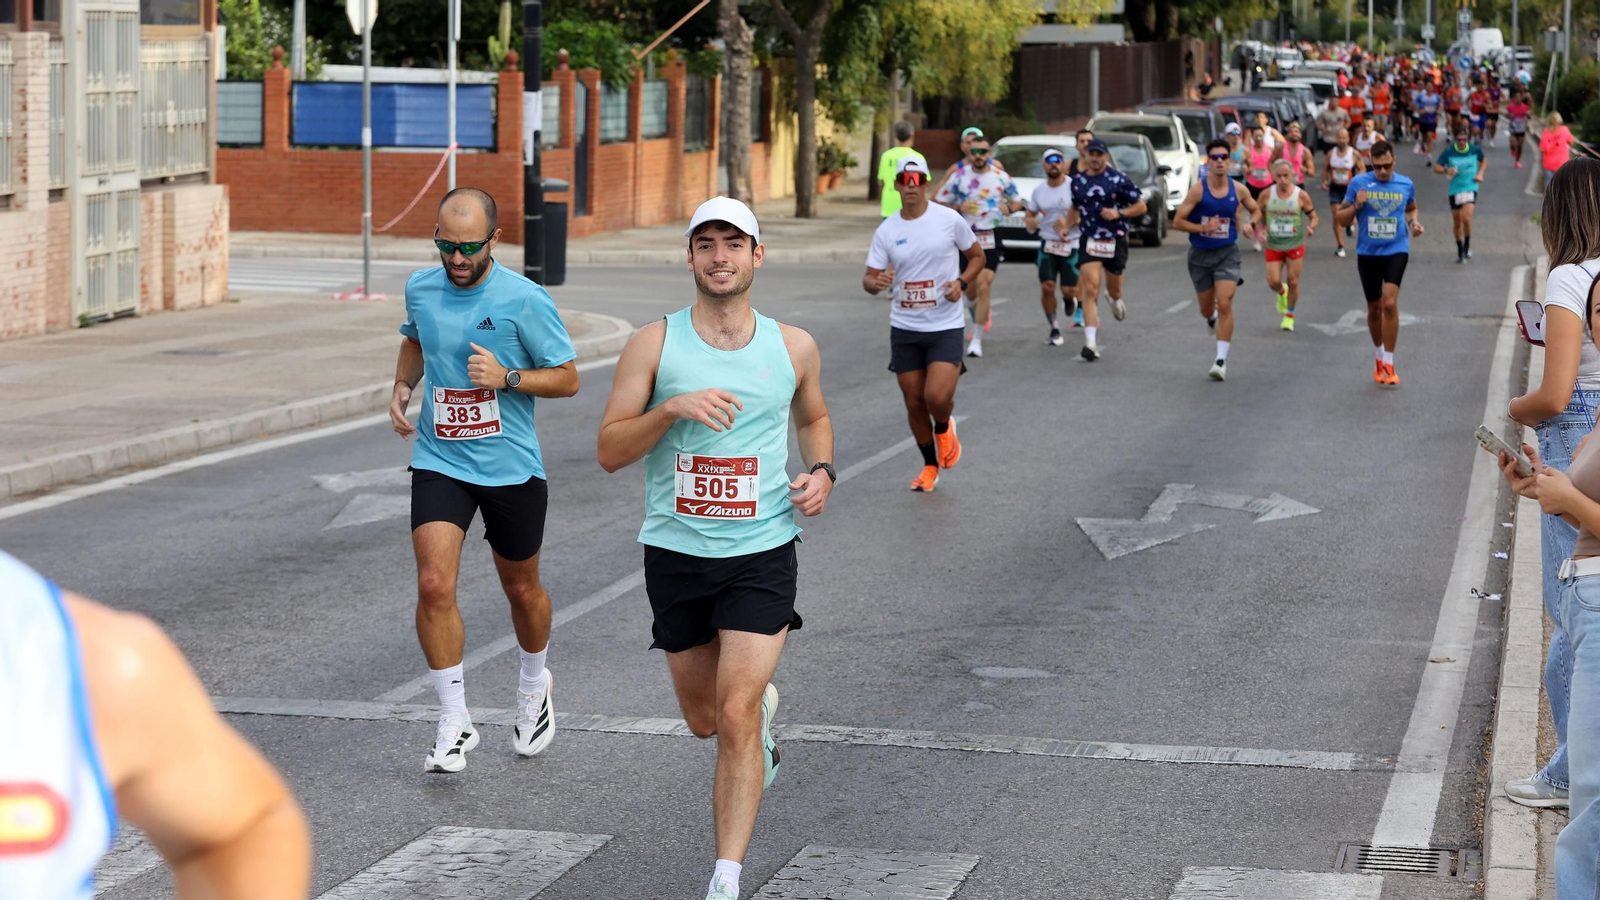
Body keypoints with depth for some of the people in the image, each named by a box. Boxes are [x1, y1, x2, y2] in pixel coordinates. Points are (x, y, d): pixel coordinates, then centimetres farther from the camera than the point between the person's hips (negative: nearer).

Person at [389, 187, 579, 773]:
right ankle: (454, 723, -3)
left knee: (521, 590, 15)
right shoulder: (421, 289, 0)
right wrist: (402, 386, 4)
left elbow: (568, 378, -5)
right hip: (439, 461, 2)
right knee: (434, 586, -15)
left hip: (510, 467, -2)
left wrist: (507, 377, -20)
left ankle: (533, 686, 45)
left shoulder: (525, 300, -13)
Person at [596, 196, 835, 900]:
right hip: (675, 553, 1)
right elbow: (609, 451, -6)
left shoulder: (793, 347, 3)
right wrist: (672, 408, -22)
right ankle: (765, 707, 51)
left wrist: (821, 471, 3)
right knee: (704, 720, 15)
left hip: (762, 552, -1)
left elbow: (813, 417, 23)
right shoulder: (653, 345, -4)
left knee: (735, 718, -13)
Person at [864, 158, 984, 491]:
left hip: (946, 326, -3)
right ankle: (930, 466, 29)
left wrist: (961, 282, -11)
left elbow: (977, 256, 7)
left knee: (937, 397, -18)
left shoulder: (949, 220, -5)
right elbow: (869, 278, 1)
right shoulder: (886, 231, 0)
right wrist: (876, 283, -24)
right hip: (904, 327, 3)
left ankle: (943, 429, 18)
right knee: (914, 403, 8)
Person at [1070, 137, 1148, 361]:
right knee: (1090, 288, -14)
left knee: (1114, 289, 14)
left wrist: (1119, 213, -17)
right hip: (1089, 240, 1)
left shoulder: (1119, 180, -7)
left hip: (1115, 241, -1)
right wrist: (1068, 224, 4)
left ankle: (1116, 300, 55)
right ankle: (1090, 342, -18)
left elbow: (1141, 207, -2)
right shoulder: (1078, 181, 5)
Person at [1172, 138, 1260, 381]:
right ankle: (1212, 316, 53)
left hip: (1227, 254, 0)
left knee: (1225, 304, -16)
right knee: (1206, 310, 13)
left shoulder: (1238, 190, -3)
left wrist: (1248, 224, -5)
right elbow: (1177, 221, -10)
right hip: (1200, 254, 0)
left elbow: (1255, 210, 16)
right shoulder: (1198, 190, -11)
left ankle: (1221, 359, -11)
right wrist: (1203, 228, -23)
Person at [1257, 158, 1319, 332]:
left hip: (1295, 245, -1)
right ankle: (1282, 292, 35)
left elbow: (1313, 216, -1)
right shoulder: (1267, 195, -6)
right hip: (1273, 245, 1)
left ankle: (1289, 316, 21)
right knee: (1273, 282, -3)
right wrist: (1259, 228, -8)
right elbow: (1258, 213, 10)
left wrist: (1311, 227, -22)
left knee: (1293, 281, 2)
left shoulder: (1301, 196, -10)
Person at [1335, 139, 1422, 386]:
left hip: (1396, 251, -1)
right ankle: (1378, 355, 36)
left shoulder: (1406, 184, 0)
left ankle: (1388, 364, -12)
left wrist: (1413, 222, -1)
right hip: (1367, 253, 1)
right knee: (1374, 308, 12)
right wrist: (1356, 206, -19)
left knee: (1389, 303, -19)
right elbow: (1341, 219, 1)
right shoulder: (1359, 183, -4)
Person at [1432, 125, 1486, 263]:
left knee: (1466, 218, -20)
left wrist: (1480, 174, 3)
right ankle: (1459, 250, 28)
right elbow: (1436, 168, -4)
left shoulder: (1475, 150, -3)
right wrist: (1446, 170, -24)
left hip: (1470, 188, -1)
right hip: (1454, 190, 1)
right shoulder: (1449, 152, -7)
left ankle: (1467, 246, 1)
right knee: (1457, 222, 10)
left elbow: (1483, 160, 19)